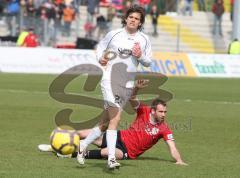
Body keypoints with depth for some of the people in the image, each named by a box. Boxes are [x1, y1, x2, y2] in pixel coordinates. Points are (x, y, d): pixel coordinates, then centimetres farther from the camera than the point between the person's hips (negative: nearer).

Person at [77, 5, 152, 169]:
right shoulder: (113, 34, 1)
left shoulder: (144, 40, 7)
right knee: (115, 118, -20)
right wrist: (101, 58, -6)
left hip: (128, 86, 4)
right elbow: (100, 47, 14)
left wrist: (140, 56, -9)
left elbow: (148, 63, 12)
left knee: (105, 123, 7)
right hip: (110, 80, -4)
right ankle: (111, 159, -21)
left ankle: (83, 146, 27)